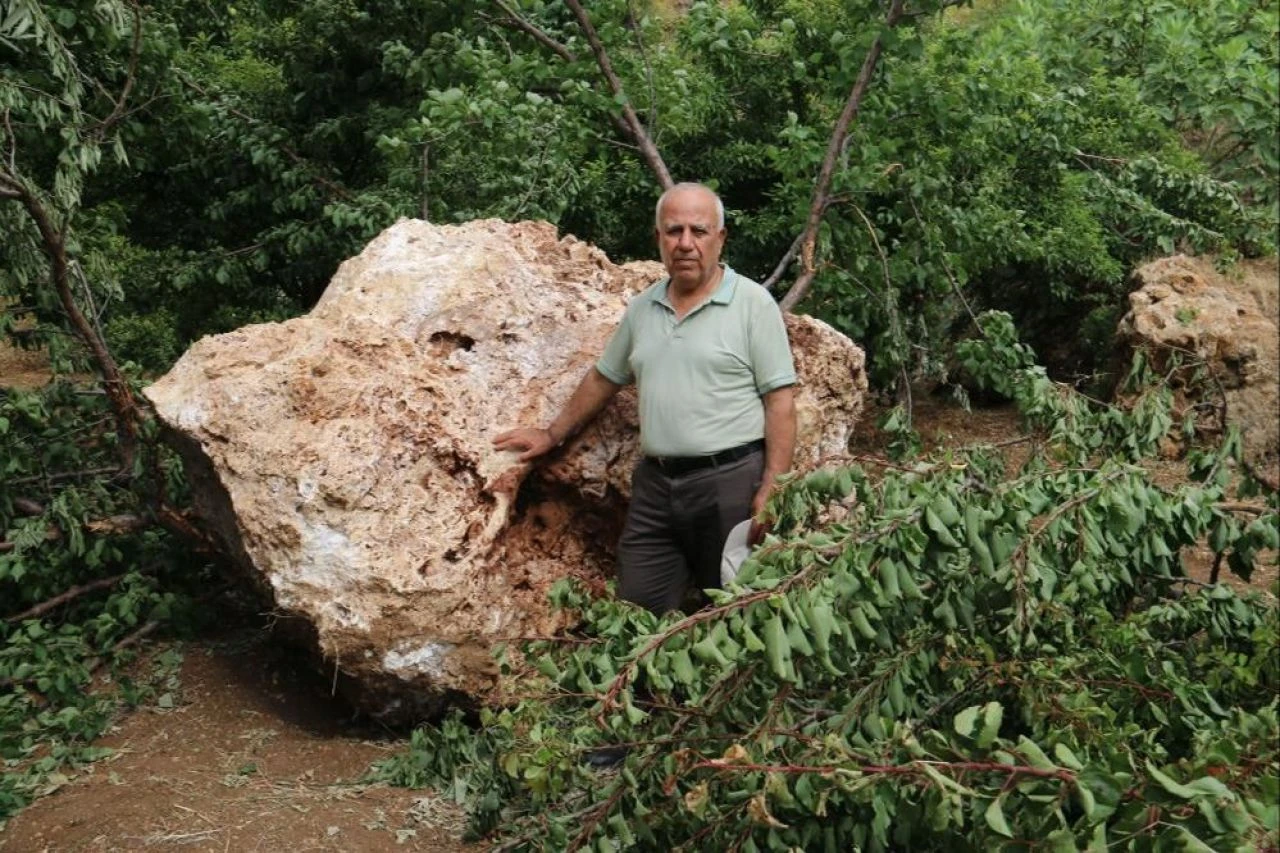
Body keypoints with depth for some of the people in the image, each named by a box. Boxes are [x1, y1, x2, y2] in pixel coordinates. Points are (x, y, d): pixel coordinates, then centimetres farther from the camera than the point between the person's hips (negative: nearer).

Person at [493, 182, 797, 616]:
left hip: (731, 481, -5)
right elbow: (603, 378, 24)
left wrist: (772, 490, -15)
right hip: (655, 484, 5)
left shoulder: (753, 302, -5)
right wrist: (553, 434, 27)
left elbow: (779, 401, -8)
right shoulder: (642, 308, 11)